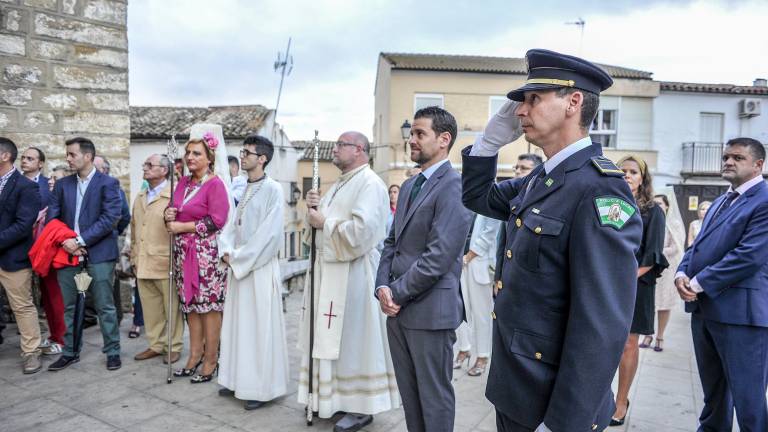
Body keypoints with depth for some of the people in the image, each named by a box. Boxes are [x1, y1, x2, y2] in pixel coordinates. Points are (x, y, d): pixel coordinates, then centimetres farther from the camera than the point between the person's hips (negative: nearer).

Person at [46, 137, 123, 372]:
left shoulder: (108, 183, -2)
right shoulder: (62, 184, 12)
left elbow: (109, 219, -12)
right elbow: (52, 219, 7)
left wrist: (80, 240, -16)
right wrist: (65, 241, -10)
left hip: (98, 253, -5)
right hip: (67, 252, 5)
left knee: (105, 306, 2)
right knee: (68, 307, 12)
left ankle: (112, 351, 13)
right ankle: (70, 352, 24)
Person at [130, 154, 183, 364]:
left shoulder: (174, 196, -7)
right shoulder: (139, 198, 18)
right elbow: (134, 230, 21)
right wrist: (134, 259, 18)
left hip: (166, 264, -7)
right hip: (143, 266, 7)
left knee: (171, 308, 4)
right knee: (151, 309, 13)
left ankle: (173, 347, 16)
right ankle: (155, 345, 25)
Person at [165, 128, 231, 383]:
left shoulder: (215, 184, -8)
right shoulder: (183, 183, 13)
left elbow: (216, 220, -15)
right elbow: (176, 212, 23)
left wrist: (182, 227, -11)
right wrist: (169, 215, -1)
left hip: (206, 252, -7)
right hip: (184, 252, 7)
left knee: (209, 305, -1)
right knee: (190, 304, 11)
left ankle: (210, 361, 9)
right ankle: (194, 357, 22)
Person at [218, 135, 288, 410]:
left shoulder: (273, 189, -11)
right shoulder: (243, 189, 13)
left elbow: (270, 233, -18)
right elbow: (231, 225, 13)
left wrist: (240, 258, -14)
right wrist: (226, 251, -4)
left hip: (260, 268, -8)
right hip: (238, 266, 8)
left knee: (259, 327, -1)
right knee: (237, 324, 13)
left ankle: (262, 387, 10)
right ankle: (239, 380, 25)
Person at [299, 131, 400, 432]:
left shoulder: (369, 183, -12)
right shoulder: (339, 185, 18)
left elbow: (362, 229, -25)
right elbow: (320, 219, 21)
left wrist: (325, 223, -15)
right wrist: (313, 208, 0)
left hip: (352, 273, -9)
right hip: (328, 270, 9)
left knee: (352, 337, -1)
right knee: (330, 337, 14)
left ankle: (361, 406, 11)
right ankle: (335, 396, 27)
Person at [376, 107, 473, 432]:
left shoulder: (454, 186, -14)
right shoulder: (409, 186, 14)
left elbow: (439, 256, -21)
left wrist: (397, 293, -13)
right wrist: (383, 287, -1)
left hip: (431, 310, -8)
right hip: (398, 308, 8)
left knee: (434, 395, 8)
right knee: (409, 392, 19)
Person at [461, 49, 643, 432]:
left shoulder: (599, 189, -23)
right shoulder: (539, 180, 5)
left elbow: (602, 327, -26)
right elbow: (477, 197, 20)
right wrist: (494, 135, 4)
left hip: (552, 401, -8)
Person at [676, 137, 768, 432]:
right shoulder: (719, 202, 18)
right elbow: (698, 245, 18)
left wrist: (697, 283, -16)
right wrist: (682, 273, -3)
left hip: (740, 311, -8)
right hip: (704, 308, 9)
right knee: (712, 388, 22)